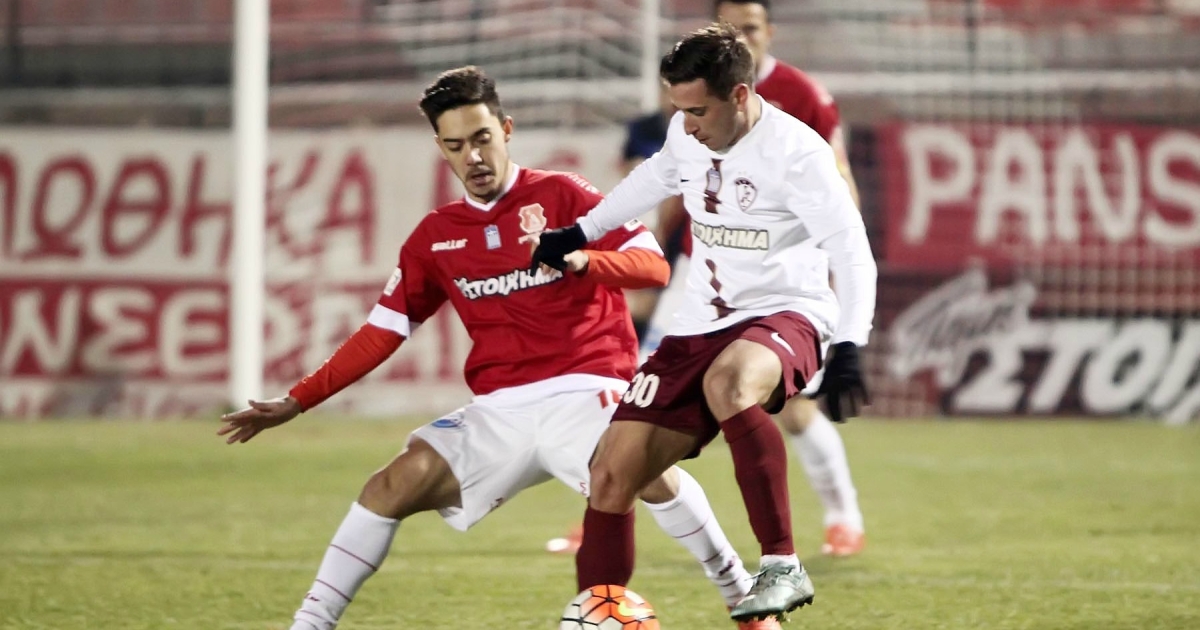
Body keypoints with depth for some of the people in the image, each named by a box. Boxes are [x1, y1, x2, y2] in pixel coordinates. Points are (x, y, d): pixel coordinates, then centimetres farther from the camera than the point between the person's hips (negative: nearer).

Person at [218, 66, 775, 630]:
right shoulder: (435, 237, 14)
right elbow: (382, 332, 18)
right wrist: (295, 403, 13)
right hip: (499, 410, 4)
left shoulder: (560, 196, 2)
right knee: (394, 484, -12)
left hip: (584, 392, -4)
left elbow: (654, 265, -5)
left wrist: (581, 260, -26)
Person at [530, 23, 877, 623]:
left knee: (726, 384, -42)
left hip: (785, 315, -7)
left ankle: (782, 567, -36)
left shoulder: (796, 152, -18)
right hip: (702, 325, 7)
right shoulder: (686, 135, 2)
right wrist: (580, 233, 31)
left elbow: (852, 254, -22)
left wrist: (848, 346, -34)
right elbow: (654, 178, 27)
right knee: (611, 474, -3)